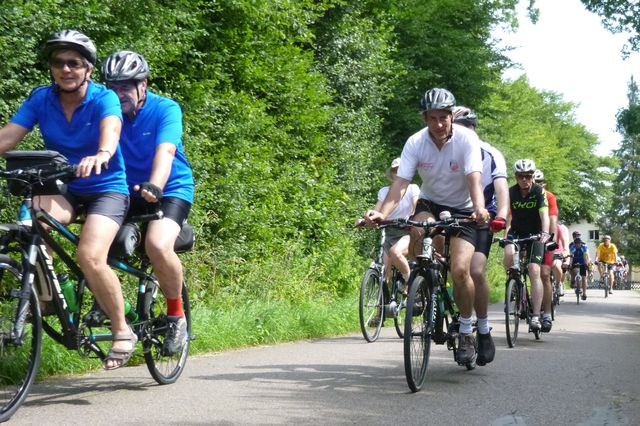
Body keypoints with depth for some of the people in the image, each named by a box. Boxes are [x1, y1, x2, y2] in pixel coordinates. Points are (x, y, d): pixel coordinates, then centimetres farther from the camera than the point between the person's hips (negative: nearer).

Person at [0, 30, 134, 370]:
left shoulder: (104, 99, -15)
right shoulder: (40, 98, -6)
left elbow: (111, 128, -37)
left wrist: (101, 155, -60)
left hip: (107, 188, -3)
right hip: (63, 188, 3)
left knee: (90, 256, -26)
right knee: (35, 213, -31)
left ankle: (123, 331, -4)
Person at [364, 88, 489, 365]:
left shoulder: (467, 139, -22)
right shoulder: (415, 143, -17)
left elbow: (474, 180, -34)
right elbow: (400, 183, -26)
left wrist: (479, 209, -54)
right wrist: (381, 213, -44)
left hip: (462, 209, -2)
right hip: (429, 203, 2)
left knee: (460, 270, -18)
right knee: (419, 231, -34)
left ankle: (466, 332, 3)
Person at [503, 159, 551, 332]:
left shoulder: (539, 191, -17)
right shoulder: (511, 192, -12)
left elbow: (544, 214, -30)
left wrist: (545, 233, -48)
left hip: (534, 234, -1)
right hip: (516, 231, 1)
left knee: (534, 271, -15)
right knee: (509, 255, -31)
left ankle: (536, 316, -16)